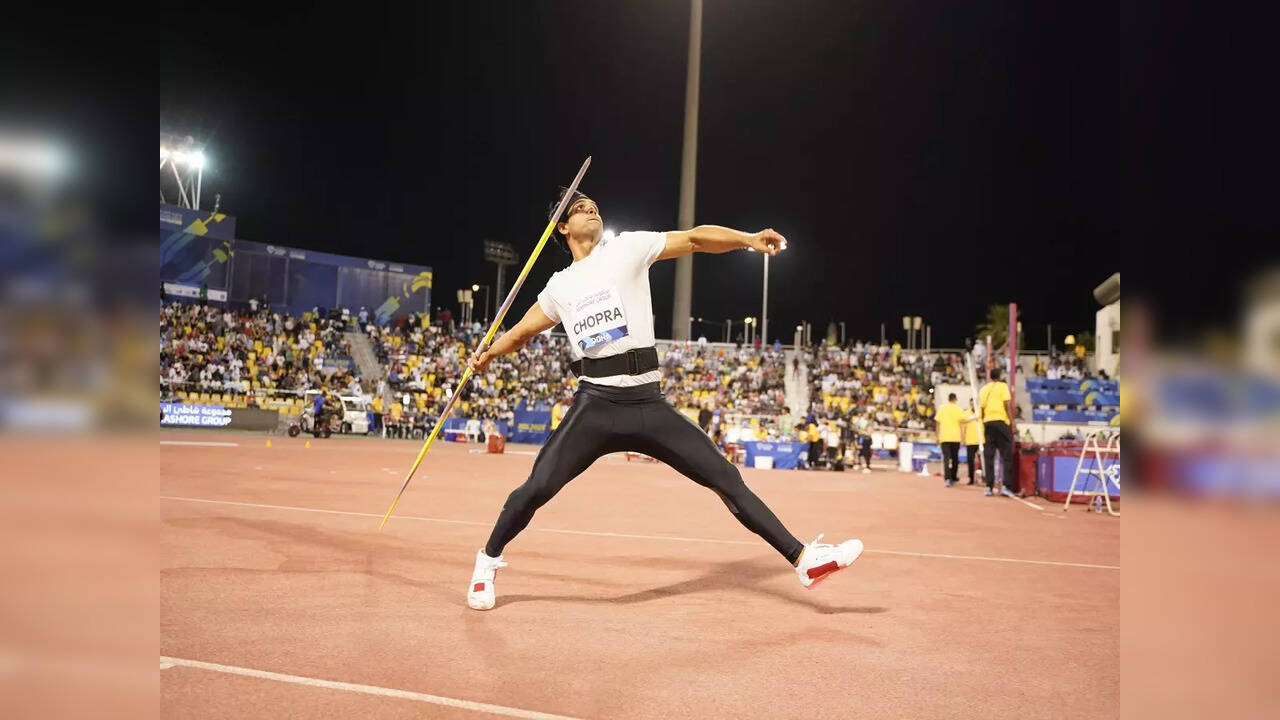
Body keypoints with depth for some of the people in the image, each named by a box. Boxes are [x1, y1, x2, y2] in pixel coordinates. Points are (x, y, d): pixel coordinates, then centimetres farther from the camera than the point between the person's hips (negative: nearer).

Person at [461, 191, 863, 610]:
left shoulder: (628, 248, 6)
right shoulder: (560, 286, 14)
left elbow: (694, 238, -4)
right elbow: (523, 331, 24)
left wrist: (748, 239, -18)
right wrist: (488, 355, 8)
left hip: (648, 405, 0)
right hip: (595, 405, 1)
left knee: (726, 478, -2)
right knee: (537, 487, -9)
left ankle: (802, 559, 6)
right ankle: (487, 563, 17)